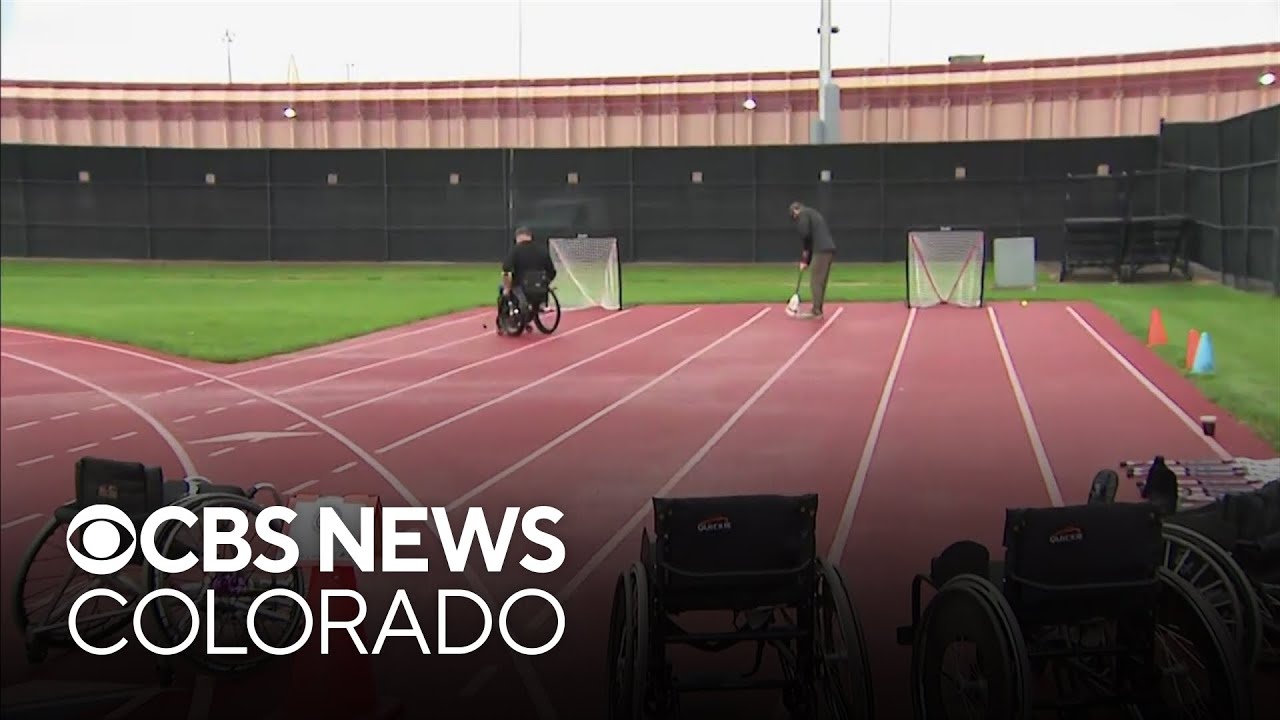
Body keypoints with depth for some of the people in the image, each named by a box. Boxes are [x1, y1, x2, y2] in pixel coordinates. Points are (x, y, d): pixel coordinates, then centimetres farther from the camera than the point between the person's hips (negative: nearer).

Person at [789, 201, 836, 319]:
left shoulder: (803, 214, 2)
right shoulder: (814, 214, 30)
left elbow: (805, 234, -13)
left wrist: (805, 251, 7)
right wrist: (806, 260, 22)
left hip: (821, 251, -9)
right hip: (830, 249, 9)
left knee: (815, 281, -7)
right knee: (821, 282, 12)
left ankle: (816, 311, -8)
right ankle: (818, 310, 15)